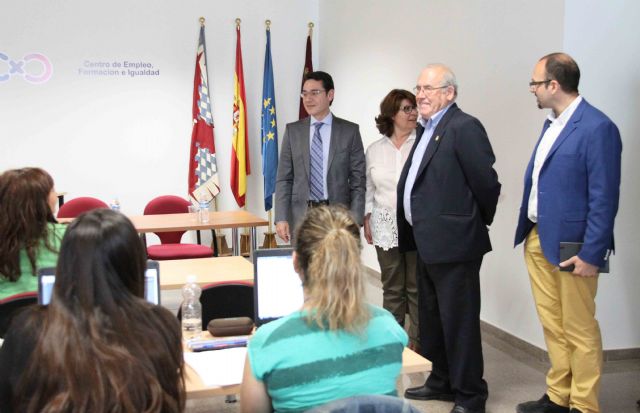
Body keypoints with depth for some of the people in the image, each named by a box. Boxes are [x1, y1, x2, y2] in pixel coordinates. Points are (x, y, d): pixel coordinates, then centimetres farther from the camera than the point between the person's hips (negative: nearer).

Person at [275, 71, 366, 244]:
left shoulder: (350, 131, 3)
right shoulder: (293, 130, 8)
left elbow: (358, 180, 2)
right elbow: (284, 179, 7)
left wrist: (355, 221, -7)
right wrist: (281, 218, -3)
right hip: (300, 216, 1)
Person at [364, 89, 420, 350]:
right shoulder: (375, 150, 9)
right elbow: (369, 189, 15)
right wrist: (367, 220, 9)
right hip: (386, 227, 3)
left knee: (417, 286, 1)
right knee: (391, 287, 9)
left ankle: (418, 341, 11)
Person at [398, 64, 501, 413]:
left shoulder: (464, 127, -16)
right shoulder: (426, 129, 14)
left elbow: (487, 183, -17)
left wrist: (478, 223, -3)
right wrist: (414, 229, 16)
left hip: (452, 242, -10)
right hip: (427, 242, 10)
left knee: (458, 321, -1)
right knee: (431, 317, 20)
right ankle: (441, 382, 34)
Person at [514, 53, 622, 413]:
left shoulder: (597, 127, -16)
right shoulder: (552, 124, 11)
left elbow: (604, 197, -18)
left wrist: (591, 254, -18)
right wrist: (530, 232, 16)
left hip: (571, 246, -8)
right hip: (538, 240, 8)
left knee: (579, 330, 4)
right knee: (552, 325, 16)